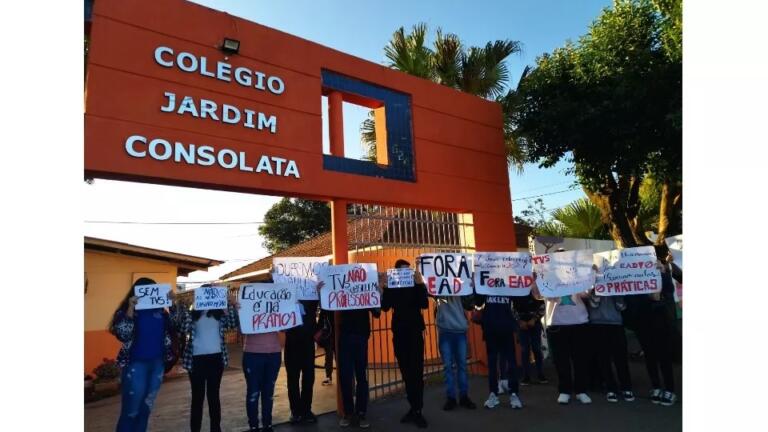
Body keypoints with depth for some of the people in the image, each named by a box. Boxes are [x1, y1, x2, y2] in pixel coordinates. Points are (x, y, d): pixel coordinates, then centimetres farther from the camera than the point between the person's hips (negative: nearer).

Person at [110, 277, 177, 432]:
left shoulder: (160, 311, 4)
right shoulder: (126, 311, -7)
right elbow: (123, 335, -19)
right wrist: (131, 309, -25)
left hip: (157, 364, 4)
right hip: (136, 365, -4)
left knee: (145, 409, 15)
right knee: (130, 411, 3)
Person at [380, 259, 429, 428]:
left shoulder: (416, 285, -1)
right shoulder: (391, 287, 3)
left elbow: (425, 304, -14)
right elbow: (385, 307, -9)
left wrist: (420, 284, -23)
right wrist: (385, 287, -19)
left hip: (415, 332, -2)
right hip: (399, 333, 2)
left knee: (417, 372, -4)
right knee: (406, 372, 8)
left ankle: (417, 411, 1)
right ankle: (413, 408, 19)